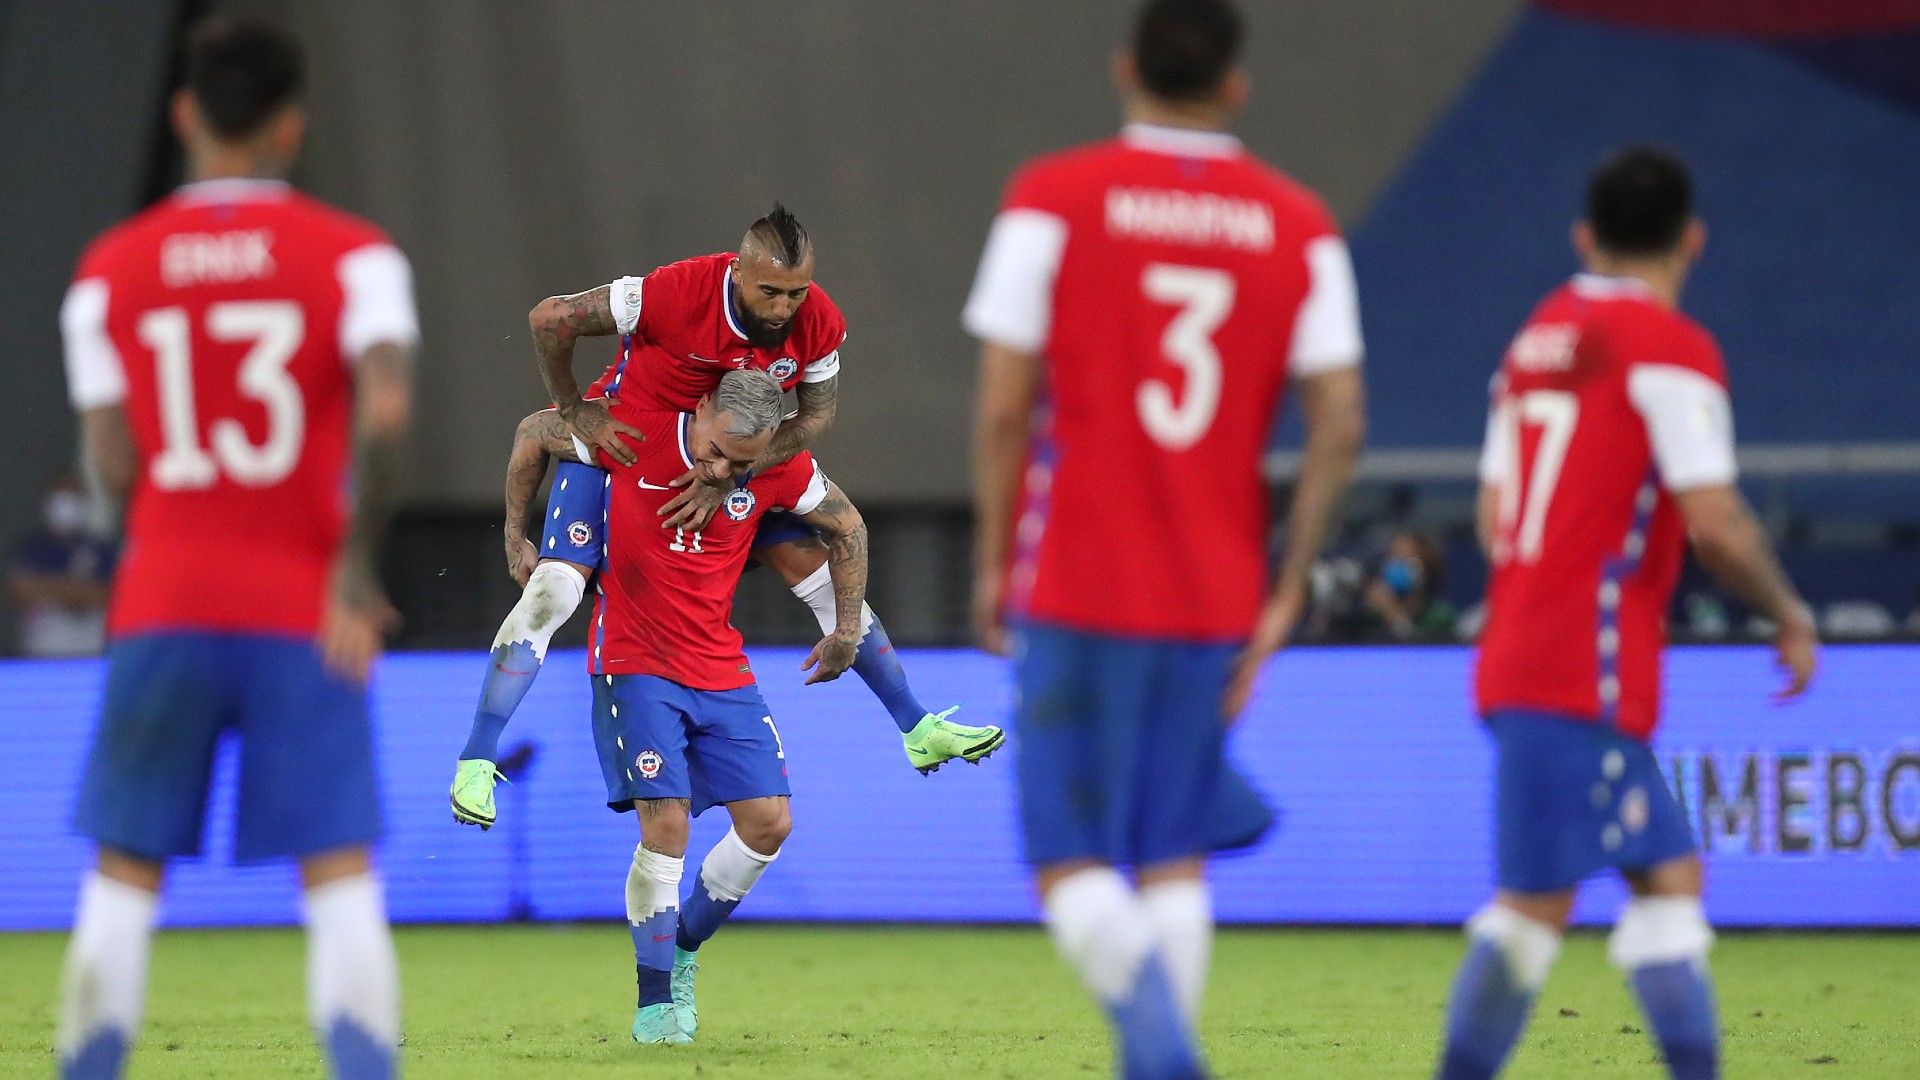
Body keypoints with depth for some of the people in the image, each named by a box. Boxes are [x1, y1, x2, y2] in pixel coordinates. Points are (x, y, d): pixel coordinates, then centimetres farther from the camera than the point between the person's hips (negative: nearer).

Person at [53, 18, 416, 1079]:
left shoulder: (109, 270, 5)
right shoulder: (353, 255, -1)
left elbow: (113, 465, 2)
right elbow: (386, 409, -17)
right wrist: (357, 566, -10)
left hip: (162, 606, 1)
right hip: (304, 614, -1)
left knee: (122, 881, 8)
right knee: (341, 883, -1)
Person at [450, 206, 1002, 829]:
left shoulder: (820, 325, -21)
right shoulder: (675, 293, -35)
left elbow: (815, 416, -9)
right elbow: (550, 318, -27)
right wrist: (575, 413, -19)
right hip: (617, 445, -4)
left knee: (815, 568, 1)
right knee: (553, 589, -19)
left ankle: (916, 730, 15)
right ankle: (476, 764, -12)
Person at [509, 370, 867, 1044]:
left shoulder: (782, 473, -9)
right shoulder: (634, 434, -17)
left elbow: (846, 526, 11)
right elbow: (535, 433, 0)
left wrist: (848, 627, 15)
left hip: (720, 670, 4)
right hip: (634, 665, -4)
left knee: (768, 823, -3)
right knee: (666, 824, -17)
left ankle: (681, 953, 20)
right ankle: (655, 999, -4)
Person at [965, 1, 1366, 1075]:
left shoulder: (1051, 199, -4)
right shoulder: (1301, 227, 4)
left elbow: (1004, 404, -7)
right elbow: (1340, 424, -2)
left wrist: (994, 560, 4)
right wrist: (1287, 591, 5)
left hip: (1077, 585, -3)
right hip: (1217, 600, 3)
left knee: (1073, 860, 0)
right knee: (1176, 856, 15)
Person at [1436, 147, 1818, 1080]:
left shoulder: (1537, 337, 15)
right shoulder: (1672, 347, -8)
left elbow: (1492, 518, 16)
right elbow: (1714, 523, -14)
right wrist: (1790, 616, 0)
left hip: (1516, 648, 8)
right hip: (1588, 675, -8)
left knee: (1667, 873, 12)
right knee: (1536, 900, -8)